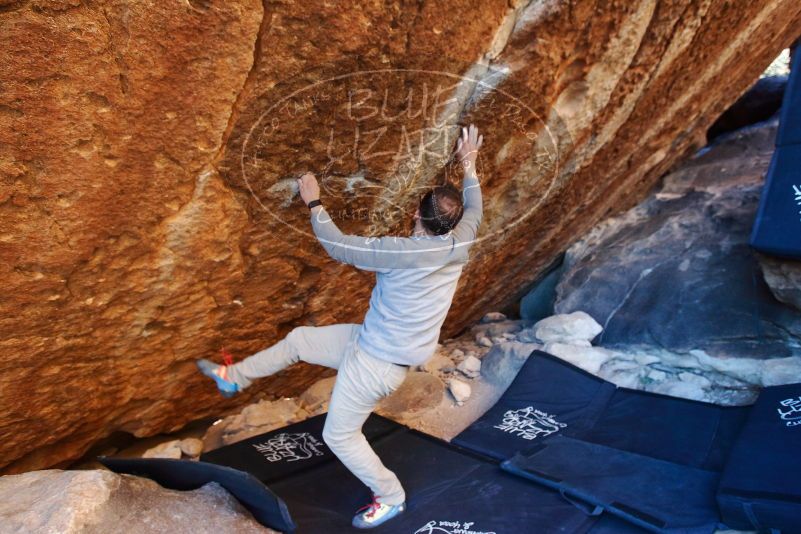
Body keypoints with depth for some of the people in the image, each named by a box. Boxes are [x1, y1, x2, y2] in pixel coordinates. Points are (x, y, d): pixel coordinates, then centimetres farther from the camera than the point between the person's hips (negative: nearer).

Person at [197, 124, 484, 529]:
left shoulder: (405, 252, -30)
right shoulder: (460, 242, -9)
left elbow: (340, 248, -19)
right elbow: (474, 211, 14)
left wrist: (314, 203, -6)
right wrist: (469, 166, 26)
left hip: (377, 361, -9)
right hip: (372, 340, 9)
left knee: (339, 435, 10)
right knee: (298, 339, 20)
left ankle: (390, 497, 27)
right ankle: (234, 377, 38)